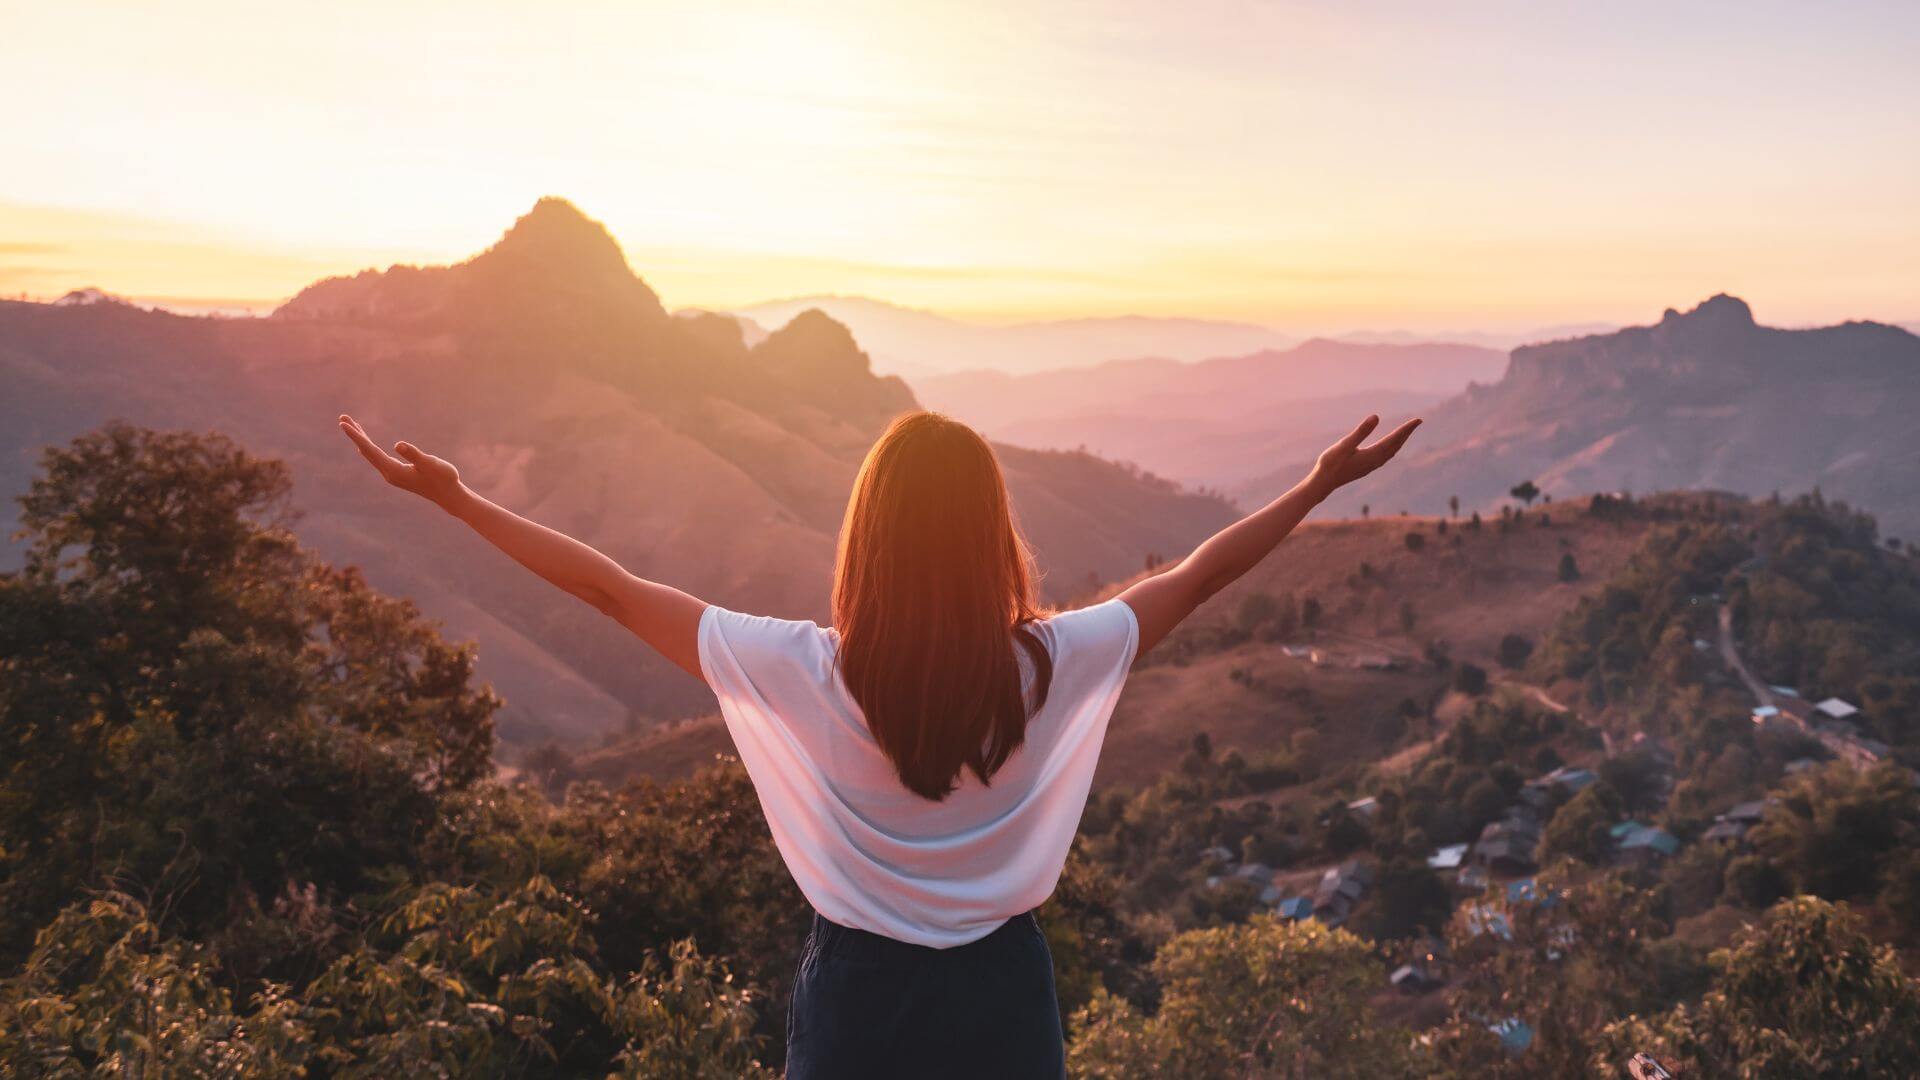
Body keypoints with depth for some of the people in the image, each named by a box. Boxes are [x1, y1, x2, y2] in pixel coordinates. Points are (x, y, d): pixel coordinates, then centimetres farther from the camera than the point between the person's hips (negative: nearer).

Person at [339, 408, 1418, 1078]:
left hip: (860, 991, -1)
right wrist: (1319, 486, 11)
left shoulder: (807, 672, -19)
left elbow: (612, 586, -12)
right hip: (1003, 991, 1)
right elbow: (1198, 575, -2)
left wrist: (455, 498, -2)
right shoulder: (1049, 666, -15)